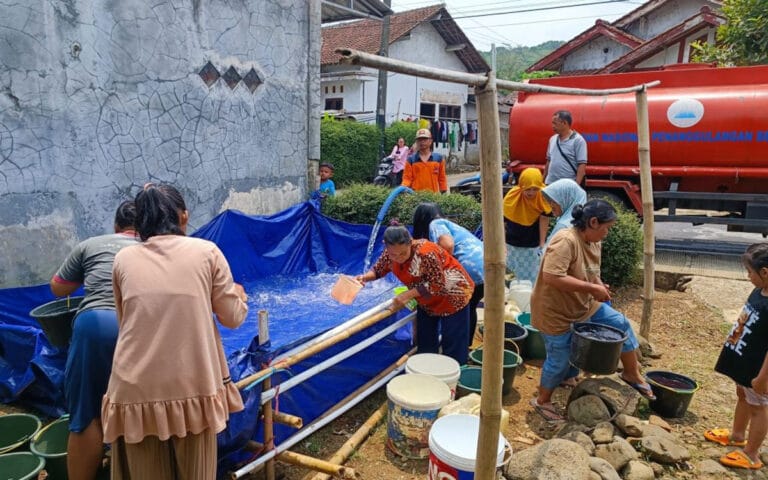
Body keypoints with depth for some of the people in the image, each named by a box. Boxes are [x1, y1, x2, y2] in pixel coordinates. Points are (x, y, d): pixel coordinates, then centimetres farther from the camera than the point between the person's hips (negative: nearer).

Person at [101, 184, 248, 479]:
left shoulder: (124, 259, 6)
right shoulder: (207, 252, 0)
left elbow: (124, 323, 17)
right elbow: (232, 318, 5)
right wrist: (239, 295, 26)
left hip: (136, 391, 2)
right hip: (192, 388, -1)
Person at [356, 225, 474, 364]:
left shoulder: (426, 254, -38)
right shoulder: (390, 254, -17)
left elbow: (437, 285, -31)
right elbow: (378, 270, 1)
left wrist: (408, 295, -33)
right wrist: (364, 277, -20)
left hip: (452, 296, -7)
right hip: (427, 300, 7)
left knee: (453, 344, 1)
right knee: (425, 344, 13)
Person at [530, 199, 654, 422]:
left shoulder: (594, 242, 1)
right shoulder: (566, 241, -29)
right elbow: (551, 277, -38)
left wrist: (600, 288, -4)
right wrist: (592, 288, -32)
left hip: (585, 306, 9)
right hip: (555, 312, -9)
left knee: (621, 324, 11)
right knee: (560, 360, 3)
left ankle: (632, 374, 31)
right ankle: (542, 401, 28)